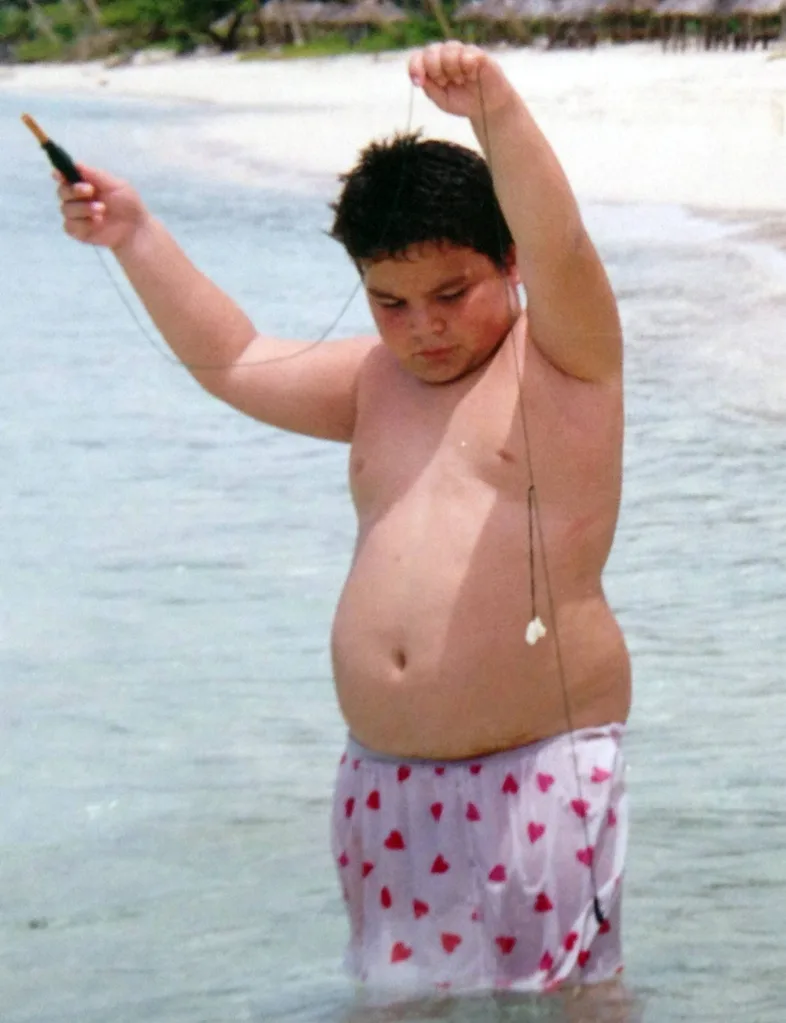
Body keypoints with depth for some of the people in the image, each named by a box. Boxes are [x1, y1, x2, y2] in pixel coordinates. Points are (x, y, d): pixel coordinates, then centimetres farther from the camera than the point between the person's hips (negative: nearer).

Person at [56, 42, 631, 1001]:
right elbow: (235, 362, 23)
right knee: (397, 987, 10)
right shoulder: (376, 380, 17)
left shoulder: (562, 358, -3)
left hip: (537, 773, -7)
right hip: (385, 779, 7)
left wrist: (495, 107, -36)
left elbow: (559, 245, -21)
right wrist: (135, 237, 17)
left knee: (560, 992, -4)